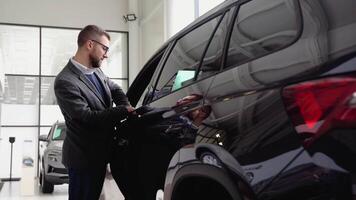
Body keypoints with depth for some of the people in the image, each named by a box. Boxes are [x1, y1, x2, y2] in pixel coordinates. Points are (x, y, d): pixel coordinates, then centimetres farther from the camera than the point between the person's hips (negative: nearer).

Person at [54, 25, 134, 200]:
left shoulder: (97, 71, 5)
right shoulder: (65, 81, -21)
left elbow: (115, 89, 18)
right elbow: (86, 116, -25)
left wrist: (126, 108, -3)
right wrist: (123, 111, -19)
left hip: (100, 153, 8)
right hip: (83, 158, -8)